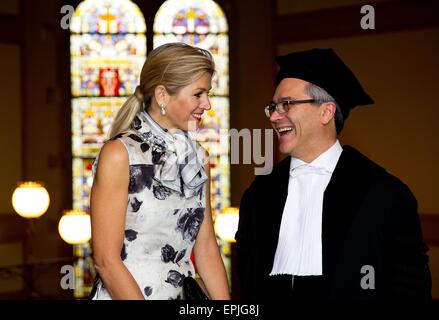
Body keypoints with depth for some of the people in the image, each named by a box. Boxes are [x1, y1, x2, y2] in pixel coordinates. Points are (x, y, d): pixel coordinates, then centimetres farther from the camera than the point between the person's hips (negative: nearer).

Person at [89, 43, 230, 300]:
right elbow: (106, 259, -18)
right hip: (123, 294, -6)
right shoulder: (120, 154, -15)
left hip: (181, 294, 6)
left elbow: (206, 249, 4)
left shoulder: (198, 158, 3)